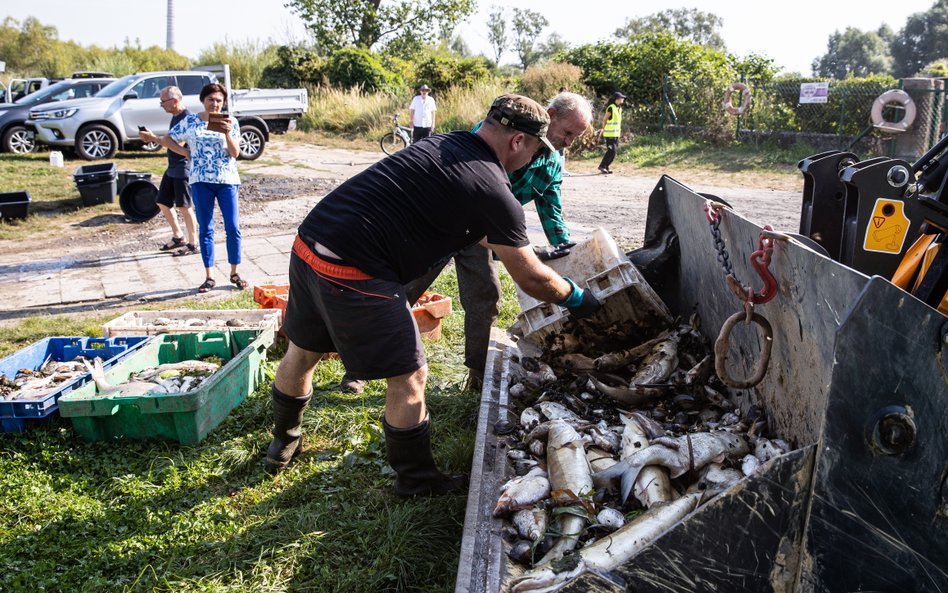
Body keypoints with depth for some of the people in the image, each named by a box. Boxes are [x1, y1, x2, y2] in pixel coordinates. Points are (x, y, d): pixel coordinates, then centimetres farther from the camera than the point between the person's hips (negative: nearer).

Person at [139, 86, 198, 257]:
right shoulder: (175, 117, 12)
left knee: (184, 207, -4)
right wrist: (152, 137, 4)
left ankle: (192, 244, 6)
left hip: (183, 168, -10)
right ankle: (178, 237, 25)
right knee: (163, 202, 14)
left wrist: (153, 138, -19)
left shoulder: (187, 118, -17)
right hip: (172, 168, 10)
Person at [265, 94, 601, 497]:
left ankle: (283, 443, 52)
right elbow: (532, 280, 0)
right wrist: (578, 299, 17)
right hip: (354, 274, -9)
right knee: (409, 378, 8)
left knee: (303, 351, 28)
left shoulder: (443, 144, 14)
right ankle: (417, 482, 26)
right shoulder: (495, 193, -10)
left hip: (308, 243, 9)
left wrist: (517, 245, 41)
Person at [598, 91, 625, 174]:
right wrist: (604, 129, -5)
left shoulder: (619, 108, 13)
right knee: (611, 150, -13)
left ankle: (606, 167, 14)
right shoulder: (611, 108, -13)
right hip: (610, 134, -8)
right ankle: (602, 166, -4)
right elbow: (604, 119, -10)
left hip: (616, 134, 8)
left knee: (614, 151, 7)